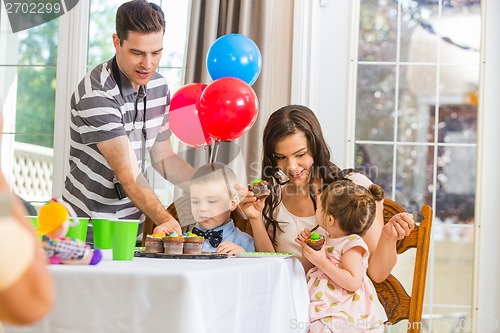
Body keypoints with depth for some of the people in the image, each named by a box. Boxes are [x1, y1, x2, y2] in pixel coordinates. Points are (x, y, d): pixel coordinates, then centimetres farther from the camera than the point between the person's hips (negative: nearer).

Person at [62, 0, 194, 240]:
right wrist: (165, 220, -39)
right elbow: (127, 173, -27)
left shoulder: (159, 87, 4)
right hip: (89, 228, -6)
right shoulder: (97, 95, -21)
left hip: (131, 221, 6)